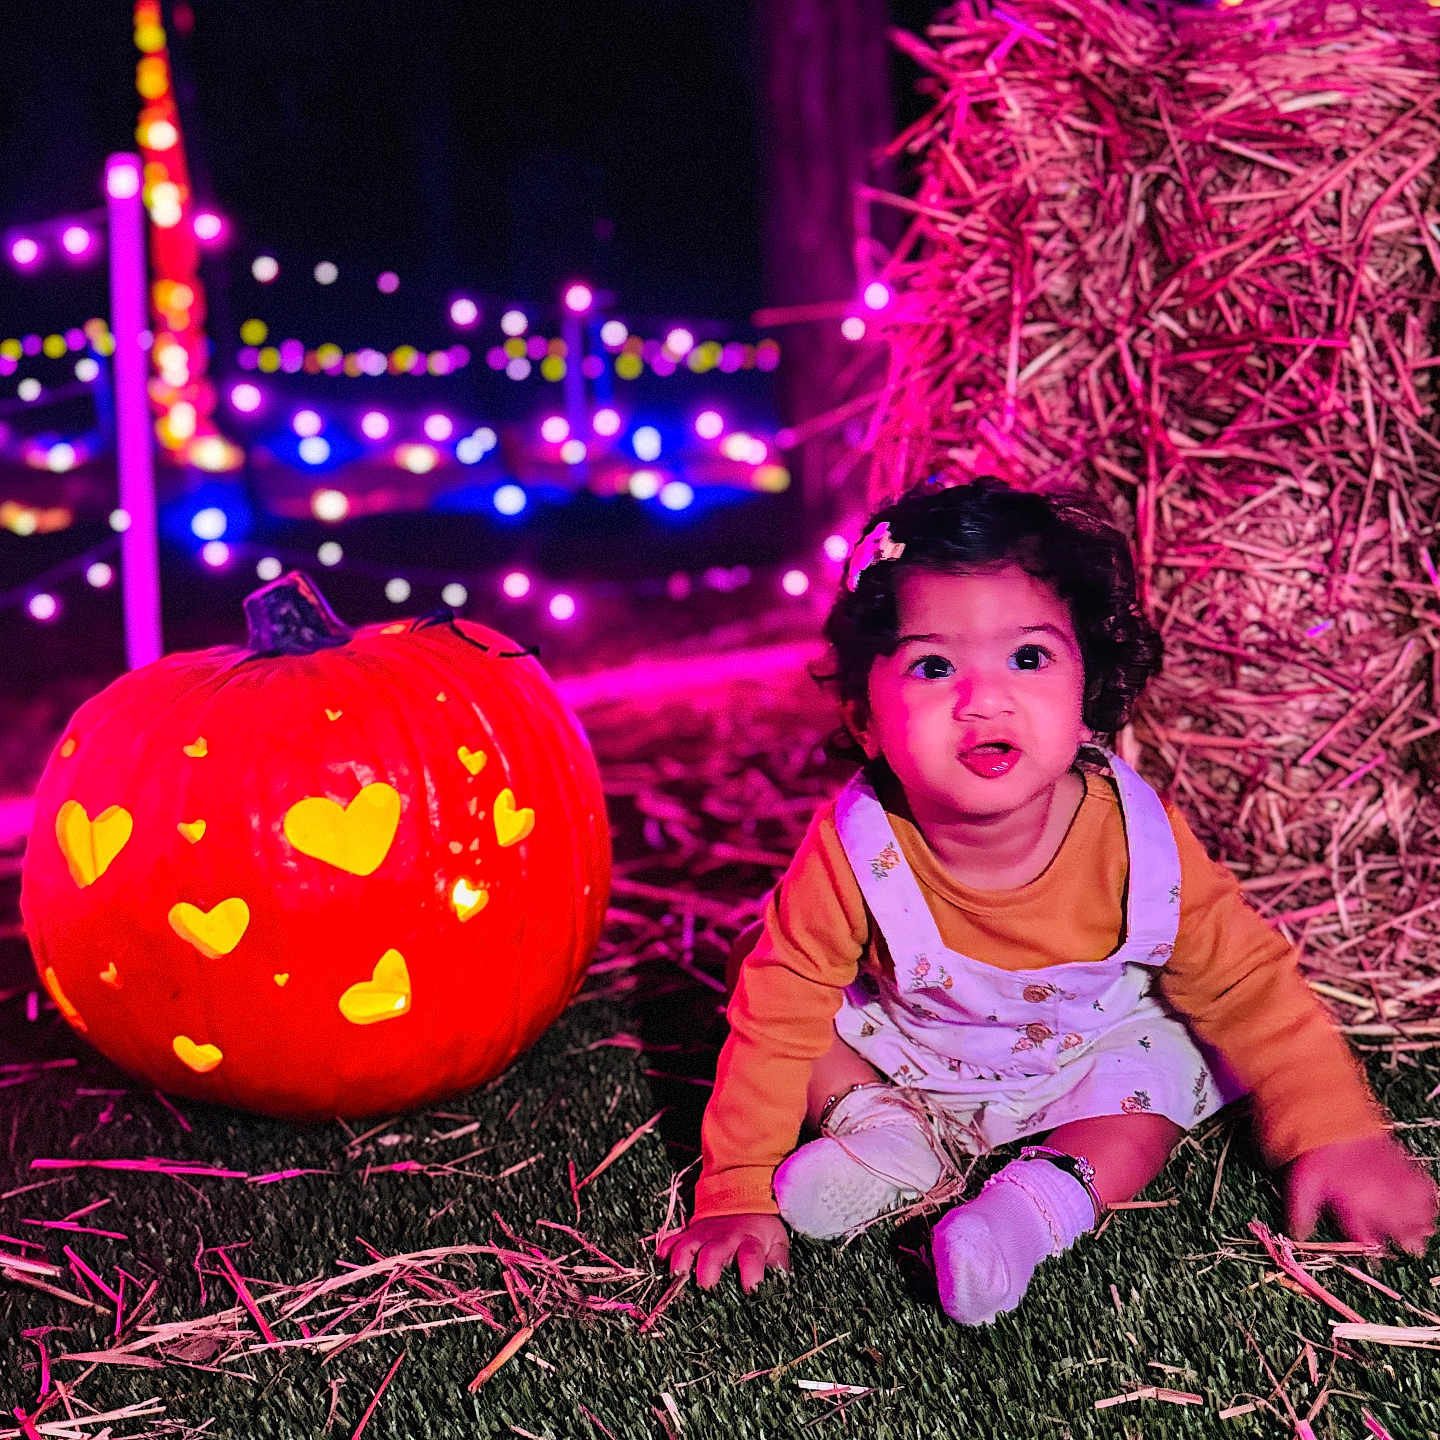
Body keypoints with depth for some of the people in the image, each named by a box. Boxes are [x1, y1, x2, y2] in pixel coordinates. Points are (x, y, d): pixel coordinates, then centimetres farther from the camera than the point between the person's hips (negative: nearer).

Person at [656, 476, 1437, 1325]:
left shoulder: (1135, 840, -31)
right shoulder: (857, 850, -33)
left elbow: (1248, 984, -16)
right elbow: (775, 1017, -23)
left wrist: (1340, 1137, -18)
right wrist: (736, 1194, -24)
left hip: (1089, 1053, 1)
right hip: (903, 1053, 0)